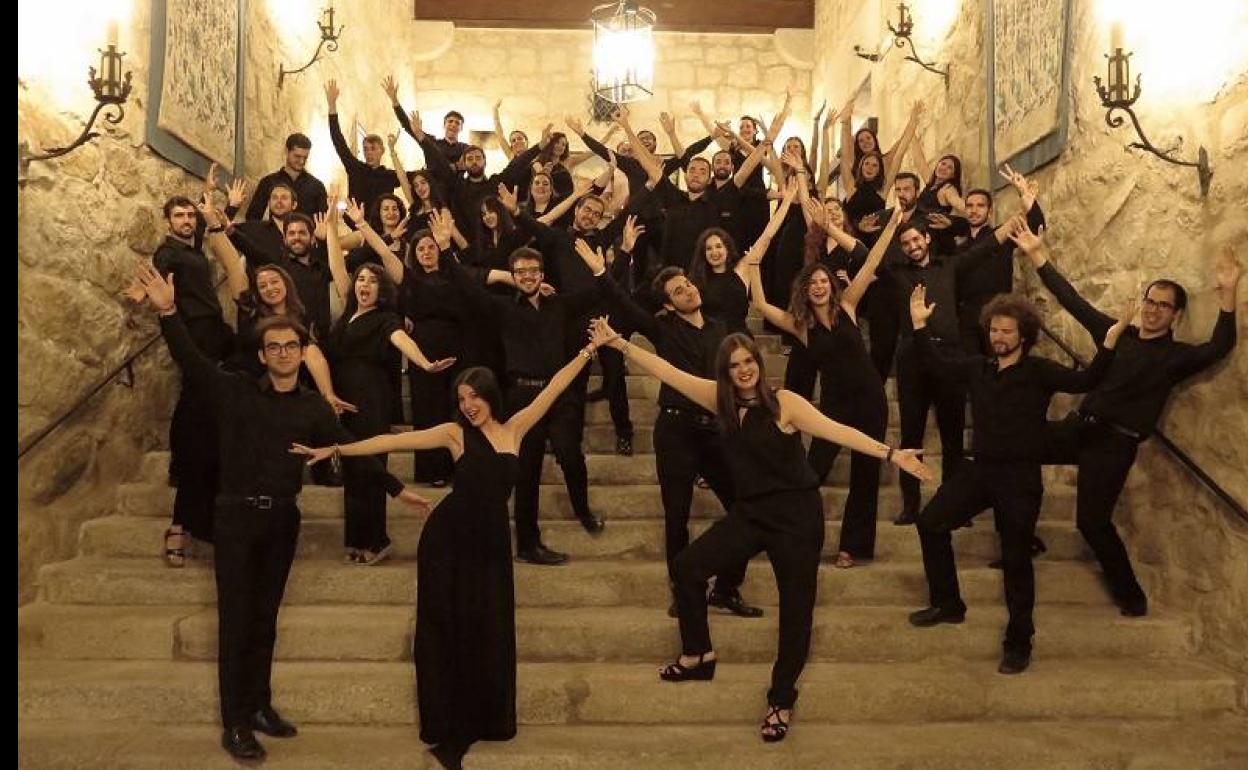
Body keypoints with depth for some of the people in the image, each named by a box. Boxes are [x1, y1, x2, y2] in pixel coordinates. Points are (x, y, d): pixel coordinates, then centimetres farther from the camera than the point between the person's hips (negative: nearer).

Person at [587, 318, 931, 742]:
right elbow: (668, 372, 0)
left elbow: (837, 431, -22)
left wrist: (891, 453, -34)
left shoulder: (784, 402, -13)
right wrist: (618, 343, -1)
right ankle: (698, 655, 24)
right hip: (749, 512, 5)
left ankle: (781, 700, 20)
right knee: (688, 566, 3)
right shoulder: (721, 399, 0)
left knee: (795, 607, 3)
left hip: (796, 514, -5)